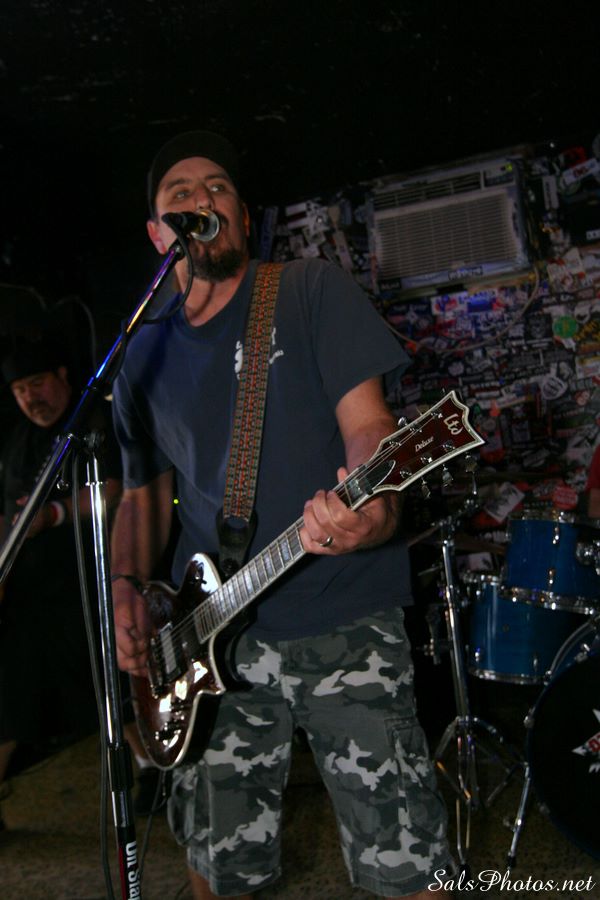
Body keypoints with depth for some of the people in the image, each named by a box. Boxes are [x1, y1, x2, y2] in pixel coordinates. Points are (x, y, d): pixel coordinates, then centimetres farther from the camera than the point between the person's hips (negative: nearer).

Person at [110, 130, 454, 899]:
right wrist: (127, 588, 0)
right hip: (207, 637, 4)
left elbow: (366, 421, -6)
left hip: (343, 624, -3)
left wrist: (373, 509, -28)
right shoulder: (144, 355, 12)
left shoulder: (311, 291, 2)